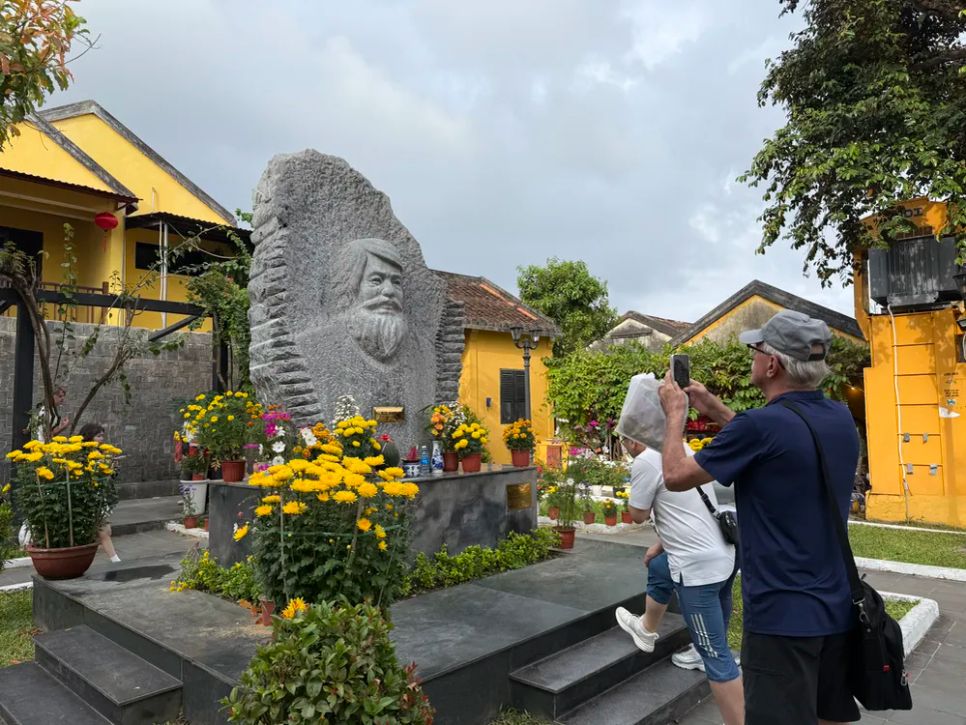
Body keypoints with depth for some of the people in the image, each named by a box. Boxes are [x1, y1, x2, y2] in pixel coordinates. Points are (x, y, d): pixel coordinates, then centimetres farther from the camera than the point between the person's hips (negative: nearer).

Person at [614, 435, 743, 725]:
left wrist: (635, 490, 11)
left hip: (698, 567, -9)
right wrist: (661, 544, 27)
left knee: (715, 654, -2)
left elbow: (638, 514, -4)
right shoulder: (682, 451, 13)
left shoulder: (646, 461, -13)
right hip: (722, 556, 9)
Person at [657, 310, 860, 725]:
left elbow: (676, 477, -11)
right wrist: (715, 410, 20)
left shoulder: (759, 425, -22)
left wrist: (675, 414, 4)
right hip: (836, 609, 8)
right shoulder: (840, 419, 1)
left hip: (782, 616, -7)